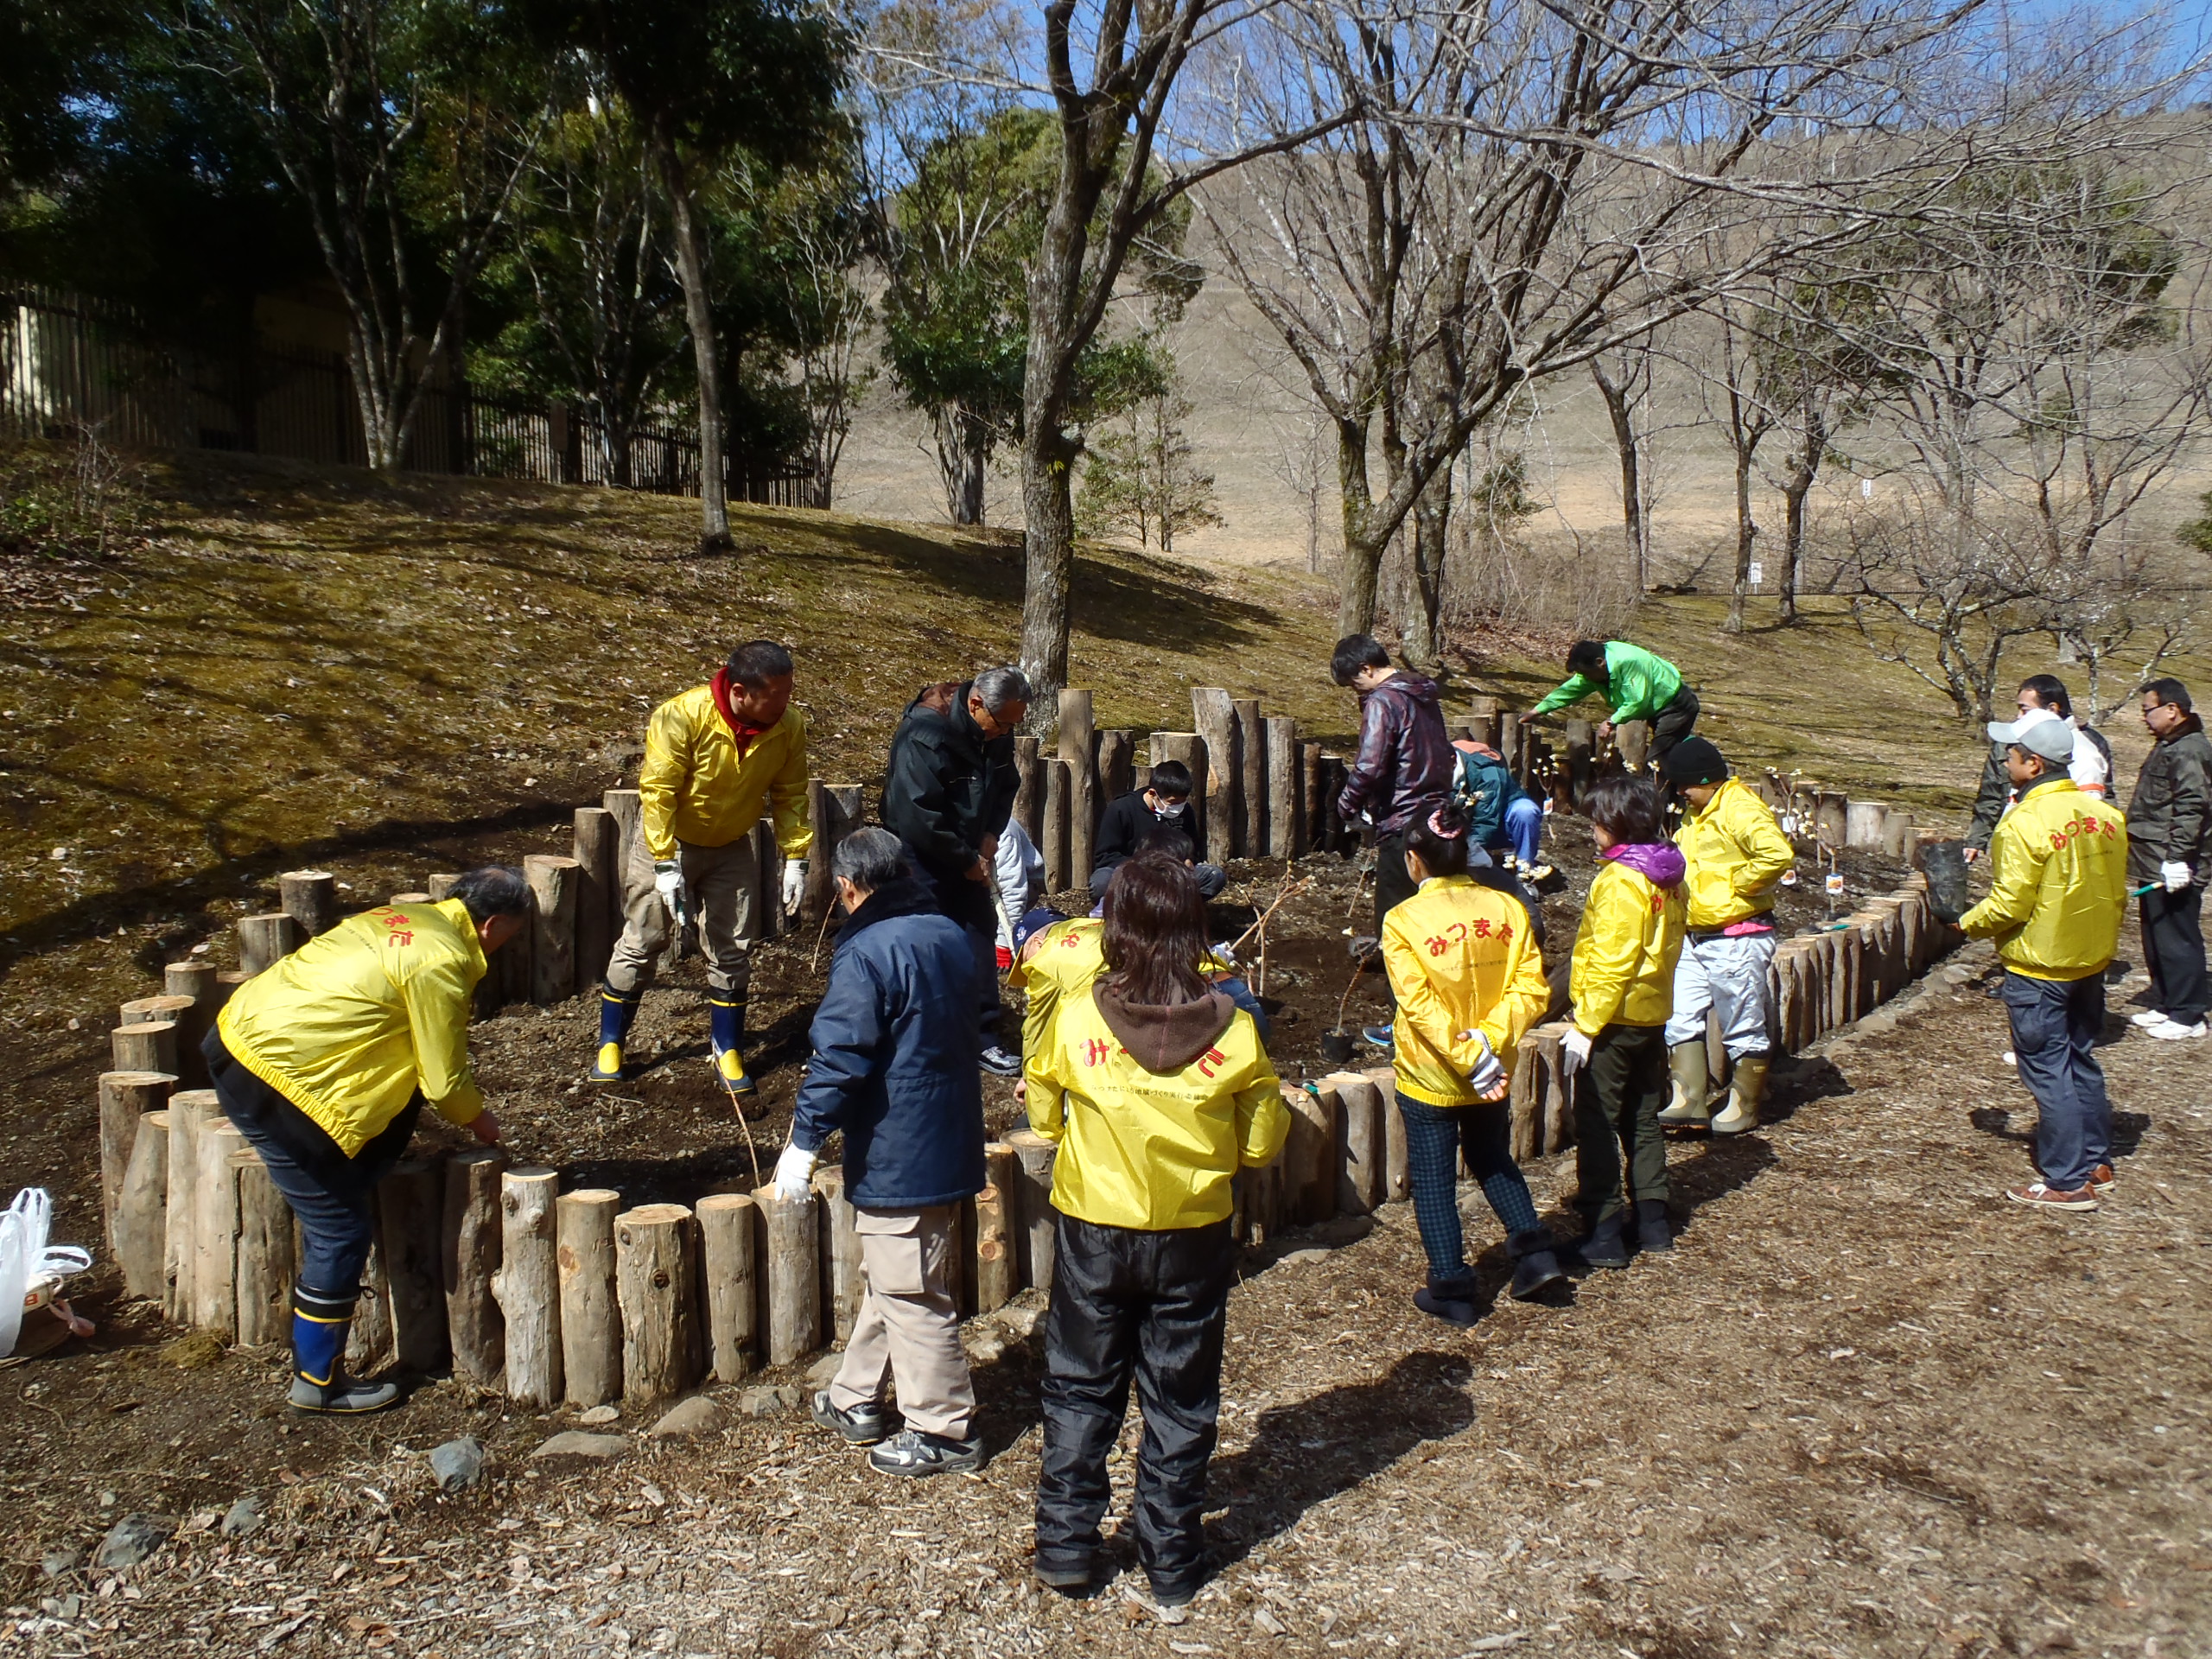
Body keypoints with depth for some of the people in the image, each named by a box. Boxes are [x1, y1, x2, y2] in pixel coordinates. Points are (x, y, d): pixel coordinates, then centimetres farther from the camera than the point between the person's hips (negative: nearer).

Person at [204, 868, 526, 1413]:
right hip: (273, 1078, -9)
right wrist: (477, 1119, 9)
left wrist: (464, 1091, 23)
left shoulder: (407, 918, 11)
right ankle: (318, 1381, 12)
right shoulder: (441, 963, -16)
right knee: (341, 1230, 1)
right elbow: (443, 1082, -10)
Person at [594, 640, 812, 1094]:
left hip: (732, 847, 3)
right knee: (641, 944, 5)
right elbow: (657, 792, -26)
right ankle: (610, 1044, 21)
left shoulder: (789, 725, -18)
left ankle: (727, 1050, 21)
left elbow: (790, 794, -5)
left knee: (733, 951, 6)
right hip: (668, 840, -3)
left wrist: (795, 859, -8)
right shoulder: (683, 716, -30)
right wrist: (666, 865, -28)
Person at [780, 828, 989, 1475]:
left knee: (911, 1298, 3)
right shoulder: (949, 935, 7)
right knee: (889, 1281, 21)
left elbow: (839, 1057, -23)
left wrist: (804, 1140, -15)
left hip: (896, 1154, -9)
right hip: (948, 1145, 9)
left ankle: (944, 1432, 14)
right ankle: (856, 1399, 35)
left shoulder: (867, 952, -19)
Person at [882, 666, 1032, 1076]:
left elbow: (1005, 786, 13)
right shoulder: (925, 734, -28)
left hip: (969, 856, 7)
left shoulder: (997, 732, -3)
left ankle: (984, 1038, 16)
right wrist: (967, 860, -20)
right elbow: (919, 816, -29)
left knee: (981, 934, 7)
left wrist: (990, 836, -4)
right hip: (922, 857, -7)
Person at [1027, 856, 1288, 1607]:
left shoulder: (1075, 1019, -16)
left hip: (1093, 1232, 0)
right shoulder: (1232, 1030, -15)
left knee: (1080, 1390, 18)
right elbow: (1261, 1145, -5)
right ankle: (1172, 1559, 27)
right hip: (1194, 1237, 1)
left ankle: (1065, 1544, 27)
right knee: (1180, 1402, 16)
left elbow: (1044, 1117, -1)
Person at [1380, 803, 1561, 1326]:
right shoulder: (1508, 908, -6)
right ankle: (1534, 1249, 20)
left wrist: (1472, 1060, -22)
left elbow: (1421, 1005, -23)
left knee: (1433, 1181, 10)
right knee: (1494, 1160, 27)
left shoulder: (1403, 920, -17)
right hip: (1494, 1072, 4)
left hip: (1428, 1076, -4)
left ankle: (1452, 1289, 15)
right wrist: (1488, 1042, -17)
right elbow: (1531, 989, -12)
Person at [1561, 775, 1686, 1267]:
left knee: (1597, 1126, -1)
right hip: (1654, 1015, 9)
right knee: (1643, 1121, 17)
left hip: (1615, 1020, -9)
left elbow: (1611, 963, -23)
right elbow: (1663, 948, 13)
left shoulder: (1620, 881, -20)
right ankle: (1653, 1222, 24)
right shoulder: (1667, 878, 7)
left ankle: (1603, 1235, 1)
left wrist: (1585, 1027, -19)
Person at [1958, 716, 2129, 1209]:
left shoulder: (2026, 822, -22)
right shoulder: (2104, 813, 1)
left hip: (2039, 968, -8)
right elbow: (2118, 893, 9)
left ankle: (2068, 1182, 7)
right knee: (2081, 1061, 20)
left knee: (2047, 1071, 1)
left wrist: (1969, 923, -3)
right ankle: (2096, 1163, 30)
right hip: (2092, 961, 8)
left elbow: (2009, 904, -21)